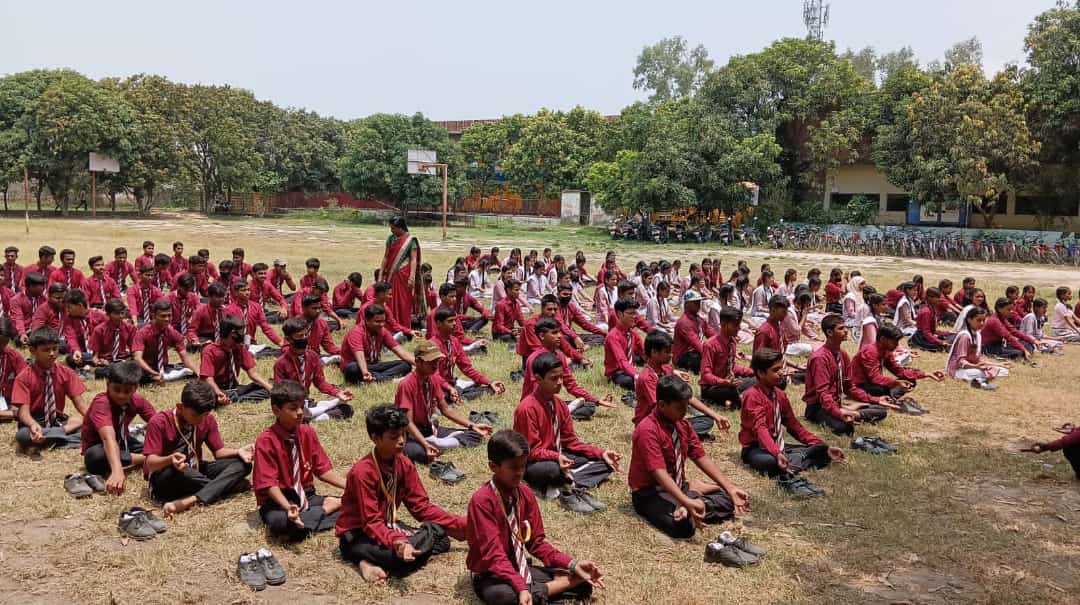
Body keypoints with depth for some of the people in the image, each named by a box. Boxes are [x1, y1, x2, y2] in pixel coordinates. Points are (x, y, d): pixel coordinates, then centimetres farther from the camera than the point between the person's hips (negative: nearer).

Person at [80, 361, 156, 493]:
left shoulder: (137, 400, -11)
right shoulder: (101, 403, -30)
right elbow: (109, 438, -46)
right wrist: (117, 471, -61)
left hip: (124, 444, 4)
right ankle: (146, 459, -24)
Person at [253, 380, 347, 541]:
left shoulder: (308, 432, 1)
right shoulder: (266, 440, -15)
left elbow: (323, 469, 3)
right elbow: (270, 483, -20)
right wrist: (288, 507, -37)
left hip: (306, 496, 3)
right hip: (278, 500, -2)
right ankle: (326, 508, -18)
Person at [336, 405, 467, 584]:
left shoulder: (404, 464, -3)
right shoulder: (363, 472, -23)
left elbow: (421, 506, -1)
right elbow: (371, 523, -26)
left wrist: (462, 525, -10)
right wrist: (398, 542, -46)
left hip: (387, 525, 8)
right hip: (358, 535, -8)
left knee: (440, 537, -14)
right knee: (403, 554, -35)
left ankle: (375, 562, -13)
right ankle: (369, 559, -10)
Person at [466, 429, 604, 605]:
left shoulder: (526, 494, -2)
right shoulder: (481, 501, -21)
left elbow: (537, 541, 3)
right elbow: (493, 554, -26)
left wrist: (572, 564, -10)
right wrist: (521, 586, -38)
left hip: (519, 568, 5)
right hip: (491, 575, -5)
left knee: (583, 581, -7)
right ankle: (547, 589, -18)